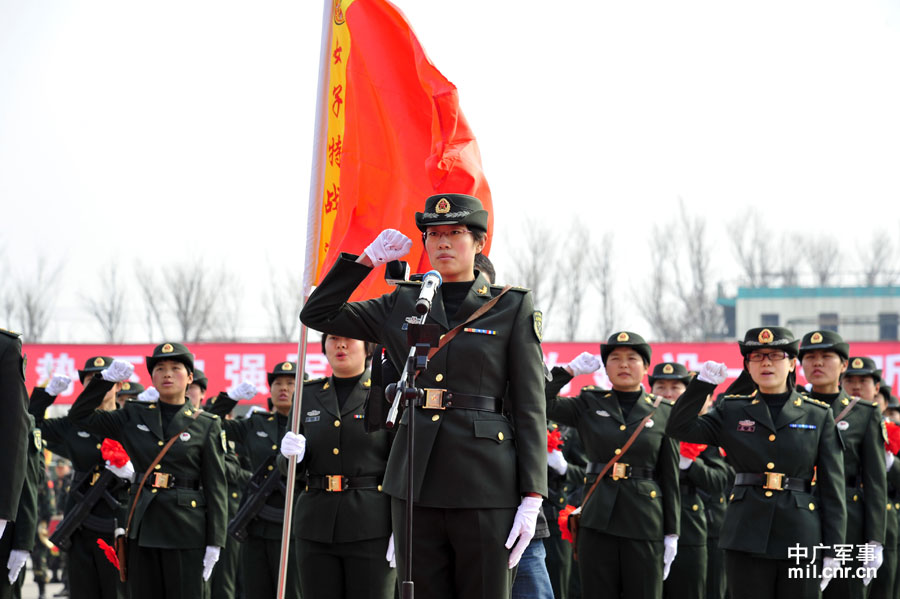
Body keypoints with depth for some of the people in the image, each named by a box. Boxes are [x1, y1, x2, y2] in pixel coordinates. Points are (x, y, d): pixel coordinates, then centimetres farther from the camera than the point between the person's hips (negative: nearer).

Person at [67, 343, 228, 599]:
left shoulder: (207, 425, 1)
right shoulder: (133, 417, 10)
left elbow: (216, 487, 0)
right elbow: (80, 415, 13)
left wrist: (214, 544, -6)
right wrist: (107, 378, 0)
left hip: (186, 531, -3)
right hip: (143, 528, 3)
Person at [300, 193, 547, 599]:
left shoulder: (513, 307, 3)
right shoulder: (402, 304, 13)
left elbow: (530, 408, 0)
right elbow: (317, 314, 17)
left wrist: (532, 498, -8)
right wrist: (366, 260, 8)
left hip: (485, 485, -3)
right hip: (417, 484, 3)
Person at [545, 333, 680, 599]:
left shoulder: (663, 412, 7)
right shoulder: (589, 405, 9)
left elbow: (670, 477, 5)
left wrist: (672, 534, 1)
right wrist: (571, 370, -2)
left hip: (644, 524, -1)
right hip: (597, 520, 1)